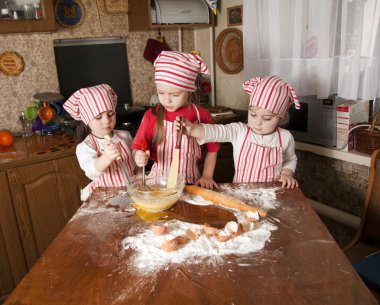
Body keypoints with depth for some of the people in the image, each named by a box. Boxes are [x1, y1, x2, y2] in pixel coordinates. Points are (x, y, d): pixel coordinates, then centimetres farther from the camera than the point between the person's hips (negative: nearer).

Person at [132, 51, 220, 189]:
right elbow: (138, 147, -1)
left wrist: (206, 176, 1)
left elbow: (212, 148, 7)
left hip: (190, 180, 0)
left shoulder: (201, 115, -5)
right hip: (159, 179, 0)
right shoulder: (151, 116, -5)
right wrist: (139, 156, -22)